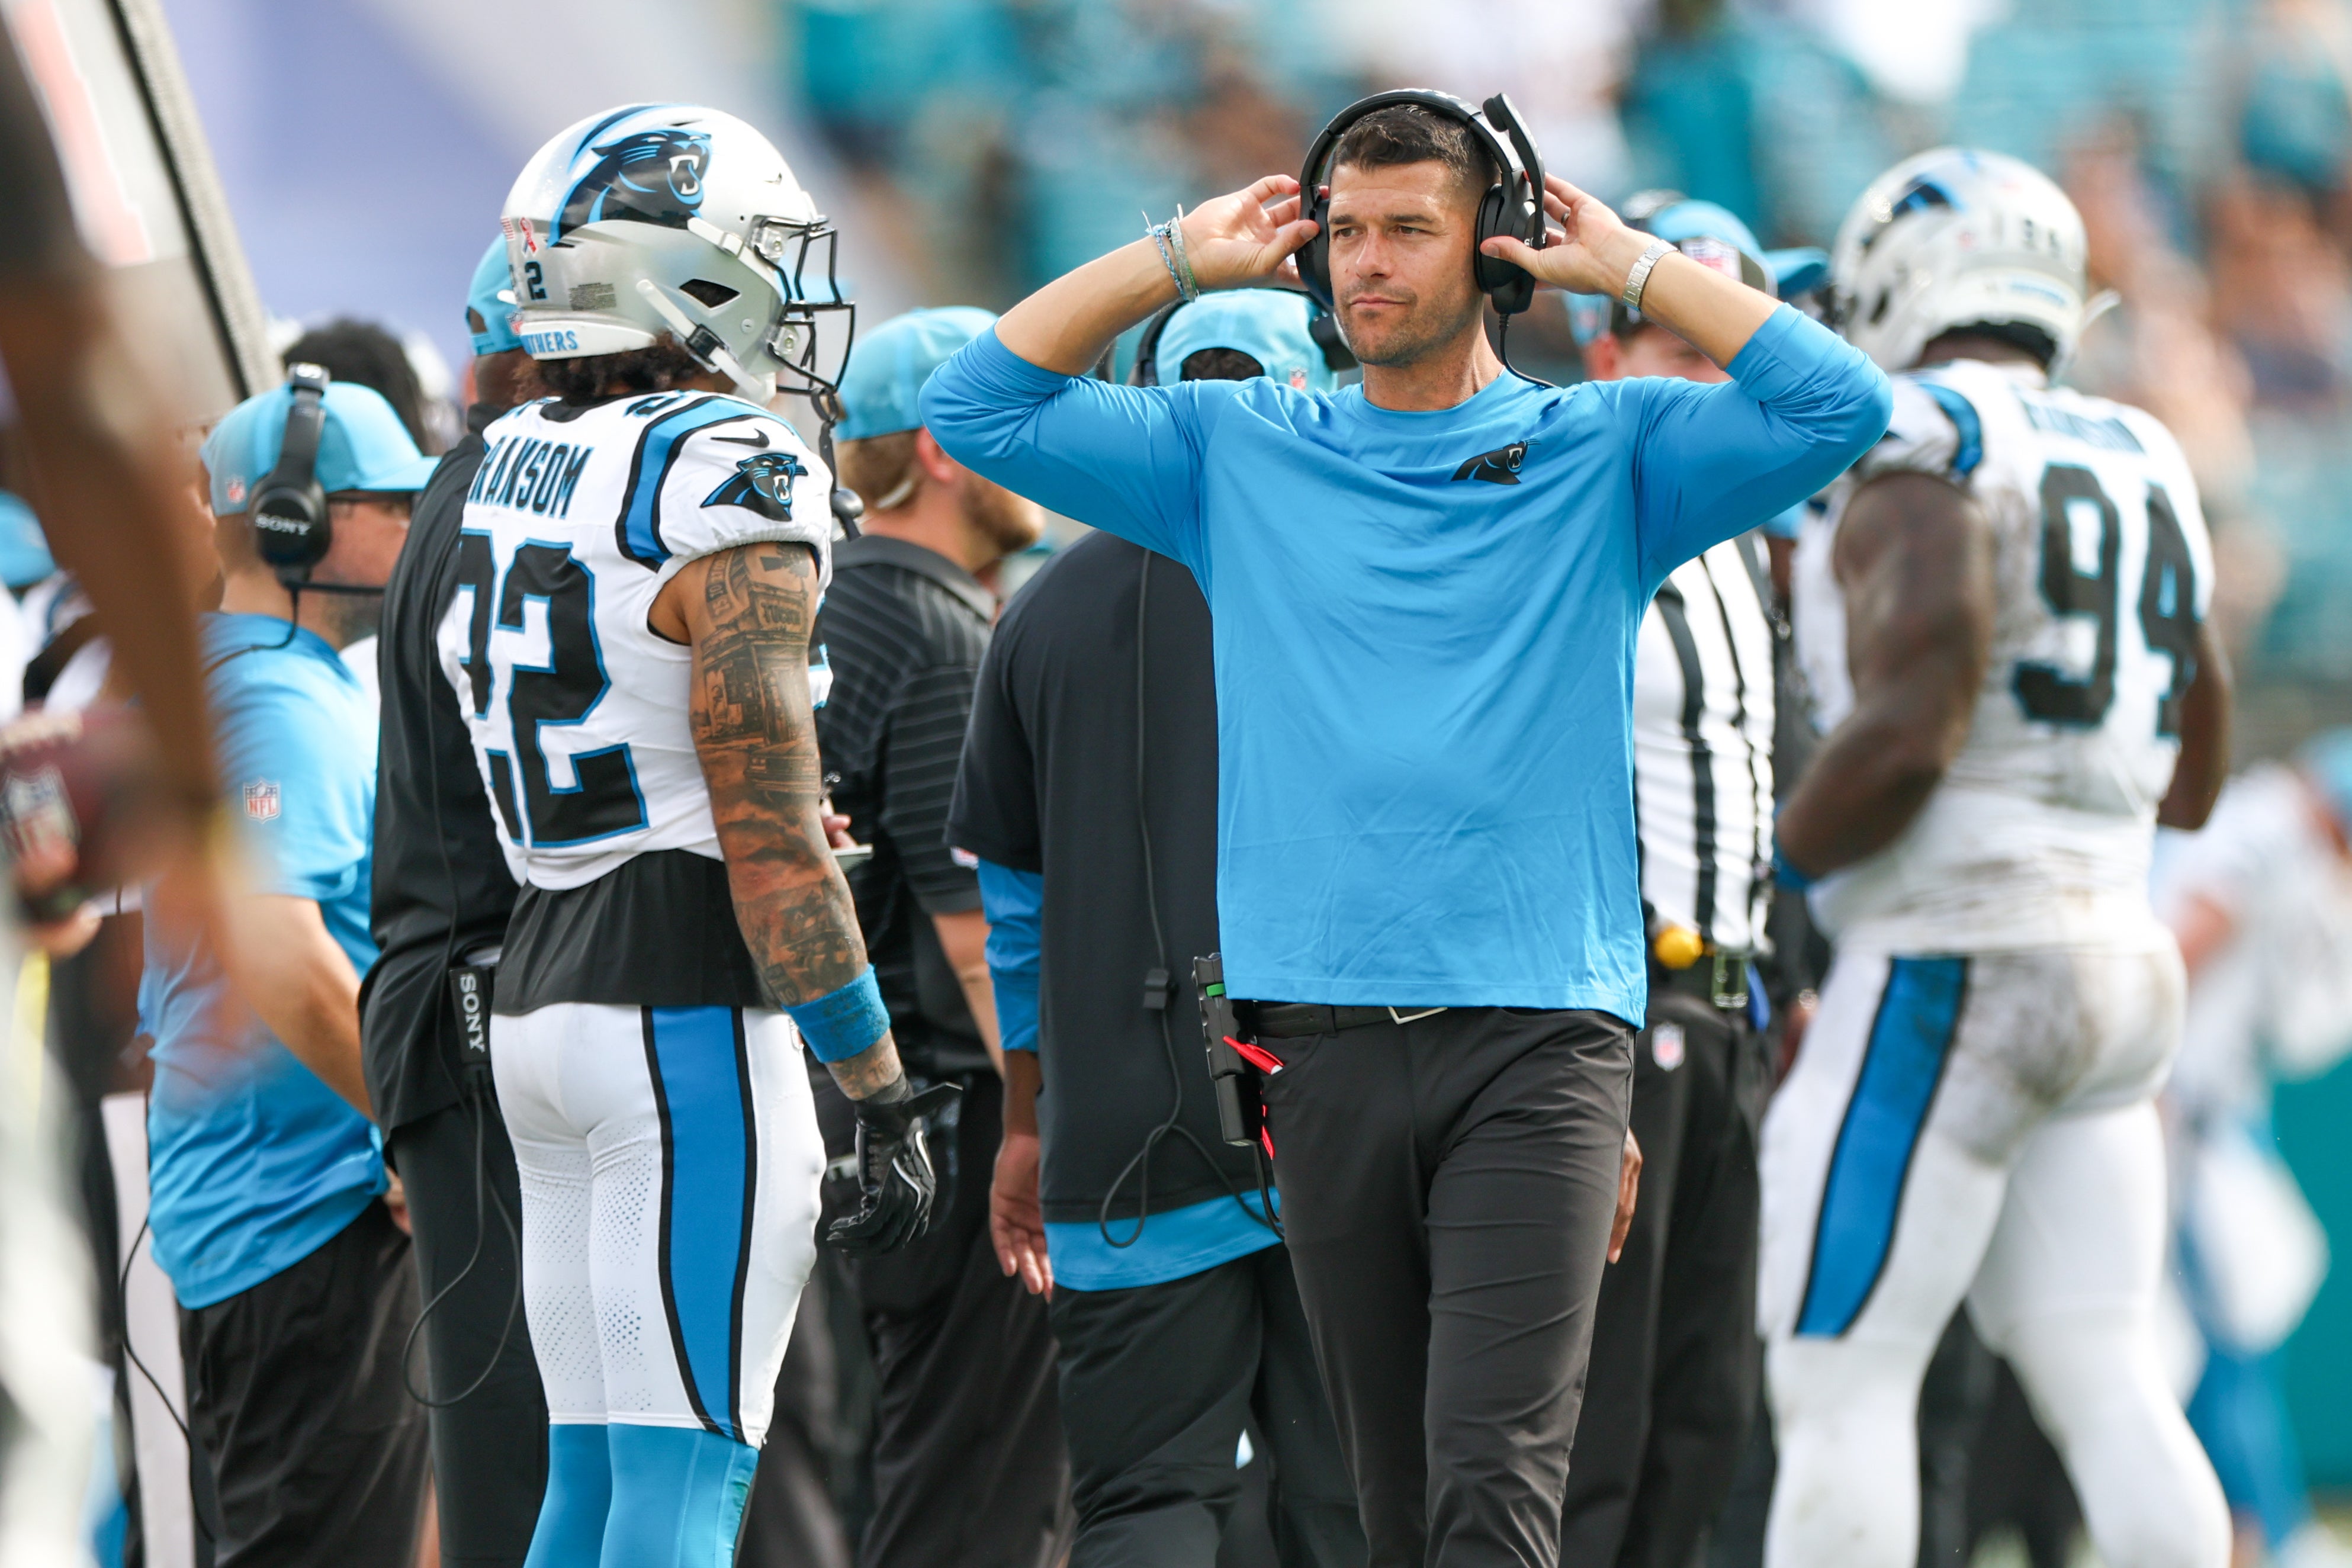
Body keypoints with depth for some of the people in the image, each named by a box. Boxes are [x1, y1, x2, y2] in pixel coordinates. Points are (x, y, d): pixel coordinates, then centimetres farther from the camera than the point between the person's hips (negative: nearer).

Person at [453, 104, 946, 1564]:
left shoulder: (511, 472, 11)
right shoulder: (733, 489, -14)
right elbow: (774, 853, -16)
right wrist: (885, 1099, -12)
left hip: (540, 995, 8)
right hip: (692, 1017, -8)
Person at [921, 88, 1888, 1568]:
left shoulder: (1607, 454, 7)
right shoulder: (1240, 451, 13)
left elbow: (1841, 406, -5)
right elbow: (979, 407, 11)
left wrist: (1634, 267, 0)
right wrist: (1183, 259, 8)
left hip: (1537, 1037, -3)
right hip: (1327, 1041, 3)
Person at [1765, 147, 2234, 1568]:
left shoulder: (1927, 455, -11)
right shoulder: (2146, 476, 15)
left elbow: (1904, 736, -22)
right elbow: (2190, 781, 22)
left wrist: (1778, 870, -8)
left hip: (1952, 968, -8)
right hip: (2121, 958, 8)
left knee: (1841, 1387, -4)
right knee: (2106, 1387, 6)